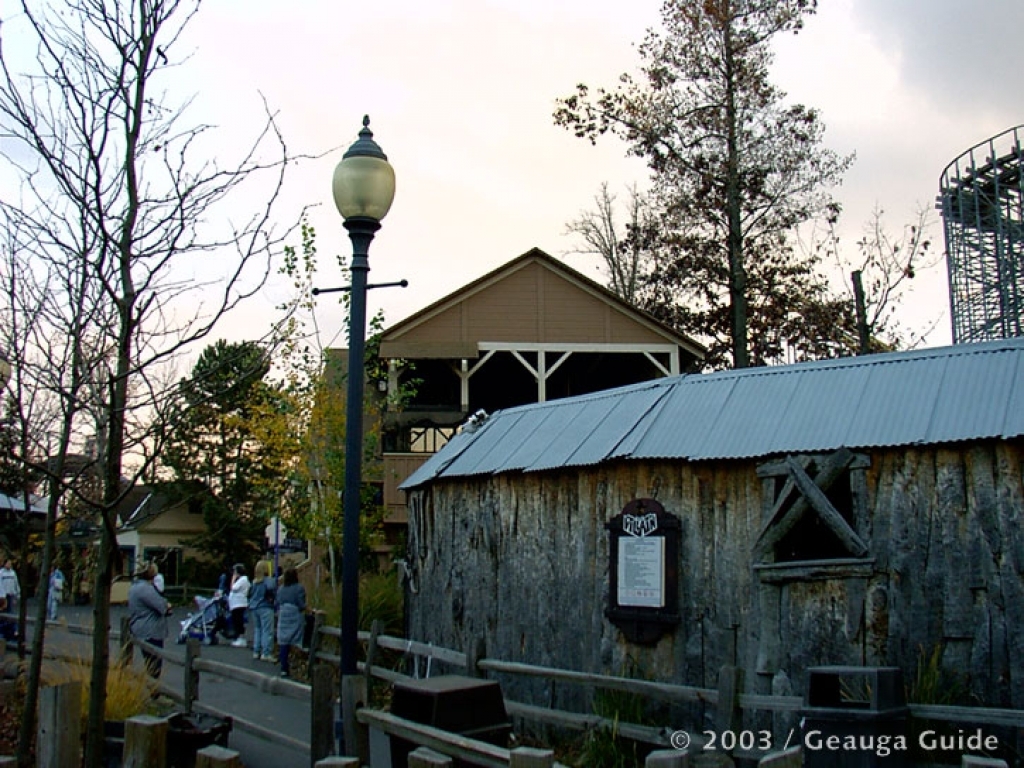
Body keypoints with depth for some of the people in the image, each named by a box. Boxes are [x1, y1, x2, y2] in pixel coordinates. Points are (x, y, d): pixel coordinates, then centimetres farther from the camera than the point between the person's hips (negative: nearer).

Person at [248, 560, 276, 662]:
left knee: (257, 630, 15)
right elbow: (270, 587, -27)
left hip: (254, 608, 7)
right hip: (265, 608, -7)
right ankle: (266, 653, -8)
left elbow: (250, 593, 14)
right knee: (267, 631, -5)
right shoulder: (268, 580, -11)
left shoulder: (254, 581, 10)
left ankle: (256, 652, 17)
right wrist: (271, 597, -10)